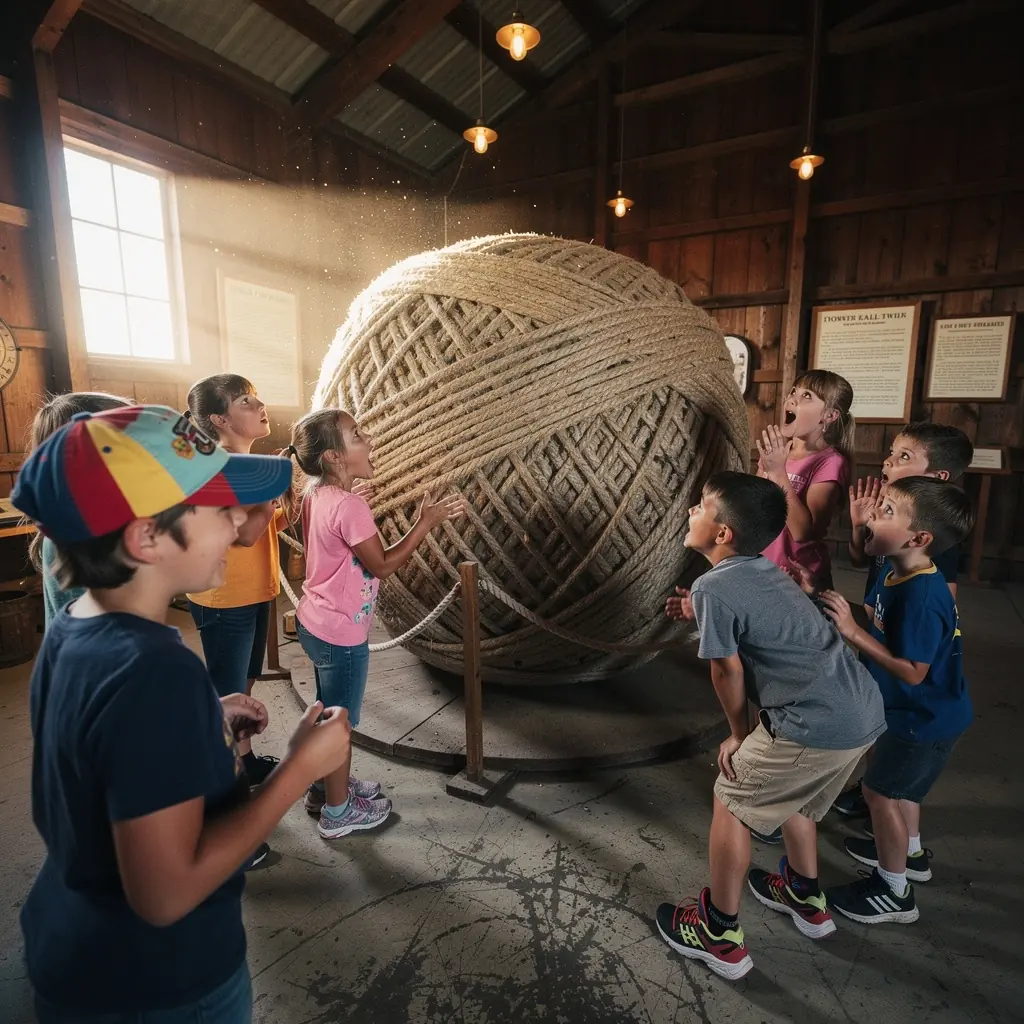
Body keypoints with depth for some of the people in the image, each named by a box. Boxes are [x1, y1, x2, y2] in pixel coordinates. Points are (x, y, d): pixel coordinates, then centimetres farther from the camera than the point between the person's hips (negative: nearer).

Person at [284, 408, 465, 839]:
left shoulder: (316, 493, 1)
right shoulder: (349, 506, -27)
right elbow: (382, 565, -18)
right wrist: (426, 522, -16)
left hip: (314, 622, 9)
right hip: (341, 633, -9)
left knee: (328, 714, 25)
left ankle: (324, 787, 44)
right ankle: (337, 811, 30)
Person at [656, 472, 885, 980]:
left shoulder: (712, 586, -15)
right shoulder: (763, 570, 11)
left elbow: (728, 671, -8)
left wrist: (739, 734, 8)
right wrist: (700, 610, 27)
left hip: (818, 725, -9)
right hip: (865, 711, 9)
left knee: (732, 801, 11)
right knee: (792, 795, 30)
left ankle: (720, 935, 26)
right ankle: (806, 900, 52)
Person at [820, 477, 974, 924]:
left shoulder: (921, 596, -34)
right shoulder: (895, 574, -7)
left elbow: (912, 670, -30)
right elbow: (877, 625, 0)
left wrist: (852, 631, -32)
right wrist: (834, 607, -11)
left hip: (926, 719, -9)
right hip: (914, 711, 9)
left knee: (880, 790, 6)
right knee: (898, 783, 27)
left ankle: (894, 893, 26)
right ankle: (909, 851, 52)